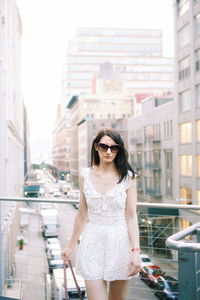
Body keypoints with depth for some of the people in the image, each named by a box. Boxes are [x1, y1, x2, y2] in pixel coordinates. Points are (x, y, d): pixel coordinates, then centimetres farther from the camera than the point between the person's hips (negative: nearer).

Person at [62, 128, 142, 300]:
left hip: (119, 242, -1)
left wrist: (136, 250, -14)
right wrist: (71, 246, 14)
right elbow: (82, 215, 9)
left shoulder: (127, 177, -5)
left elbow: (131, 216, -6)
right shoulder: (86, 175, 2)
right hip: (93, 242, 1)